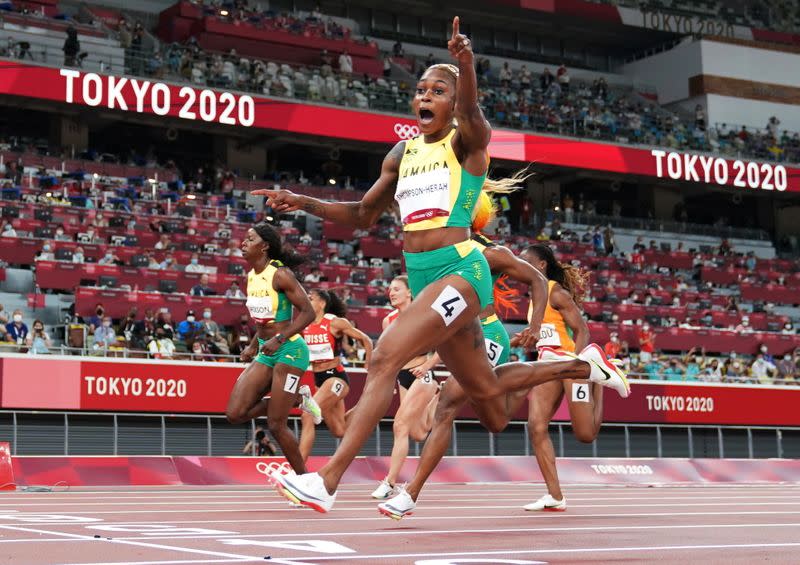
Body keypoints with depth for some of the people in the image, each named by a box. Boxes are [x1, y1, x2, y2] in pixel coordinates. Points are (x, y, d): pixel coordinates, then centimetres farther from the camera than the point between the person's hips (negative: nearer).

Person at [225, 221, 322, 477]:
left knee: (276, 425, -8)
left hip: (289, 350, -8)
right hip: (266, 352, 8)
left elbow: (308, 312, -16)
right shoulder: (251, 277, 11)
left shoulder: (280, 274, -13)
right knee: (235, 413, -3)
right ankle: (297, 398, 15)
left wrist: (279, 339, -24)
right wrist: (253, 346, 13)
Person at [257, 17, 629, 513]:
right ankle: (583, 365, 39)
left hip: (459, 270, -8)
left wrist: (467, 66, -49)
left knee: (385, 359, -23)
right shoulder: (403, 154, 15)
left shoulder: (467, 140, -4)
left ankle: (328, 480, -22)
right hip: (422, 276, 8)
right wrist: (304, 203, 9)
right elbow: (363, 216, 22)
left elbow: (470, 111, -28)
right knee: (491, 405, 15)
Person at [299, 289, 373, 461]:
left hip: (336, 377, -7)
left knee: (308, 416, -24)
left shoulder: (336, 323, -10)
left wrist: (369, 370, -5)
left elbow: (366, 341, -4)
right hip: (318, 380, 7)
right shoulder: (304, 326, 4)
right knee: (340, 432, 13)